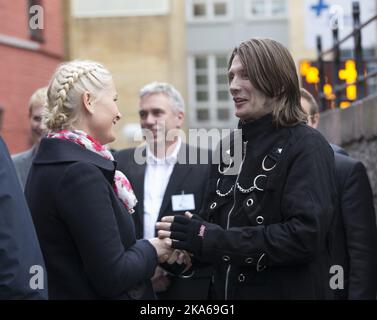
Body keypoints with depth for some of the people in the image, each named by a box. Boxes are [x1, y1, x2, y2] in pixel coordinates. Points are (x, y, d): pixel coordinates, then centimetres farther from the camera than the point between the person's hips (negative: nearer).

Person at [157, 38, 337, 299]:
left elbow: (305, 235, -23)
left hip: (288, 291, -6)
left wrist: (211, 239, -24)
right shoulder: (228, 147, 8)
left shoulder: (307, 146, -12)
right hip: (227, 291, 6)